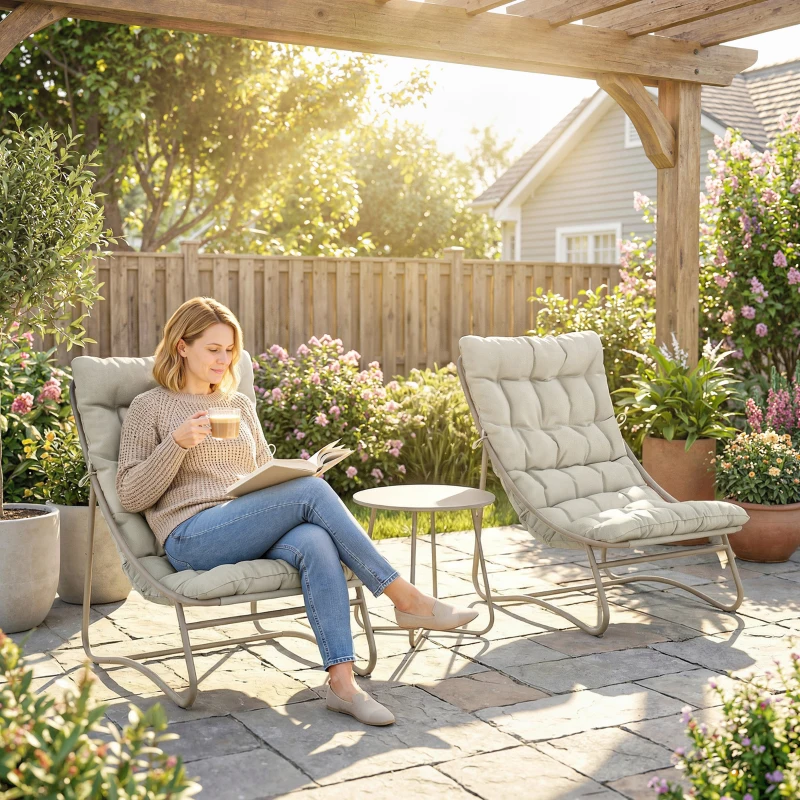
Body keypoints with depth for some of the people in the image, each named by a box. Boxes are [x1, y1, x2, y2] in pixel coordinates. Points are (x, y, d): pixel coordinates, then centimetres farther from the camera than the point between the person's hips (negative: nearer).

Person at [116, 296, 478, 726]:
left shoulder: (240, 404, 24)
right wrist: (177, 443, -13)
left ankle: (342, 681, -41)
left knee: (315, 542, -33)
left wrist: (296, 474, 4)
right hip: (193, 538, -5)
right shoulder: (150, 407, 8)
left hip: (252, 535, 5)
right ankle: (406, 599, -23)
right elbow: (130, 496, 1)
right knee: (311, 491, -28)